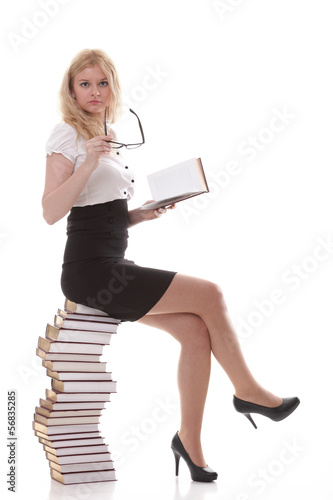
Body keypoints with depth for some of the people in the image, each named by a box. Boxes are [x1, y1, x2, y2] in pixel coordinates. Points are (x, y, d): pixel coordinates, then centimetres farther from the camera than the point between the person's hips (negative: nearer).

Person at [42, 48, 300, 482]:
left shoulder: (111, 138, 19)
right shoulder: (67, 134, -5)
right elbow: (51, 212, -16)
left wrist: (145, 215, 5)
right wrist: (89, 162, -24)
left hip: (113, 268, 8)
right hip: (91, 271, -8)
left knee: (197, 329, -8)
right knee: (210, 294, -11)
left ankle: (190, 441, 3)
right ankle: (247, 391, 9)